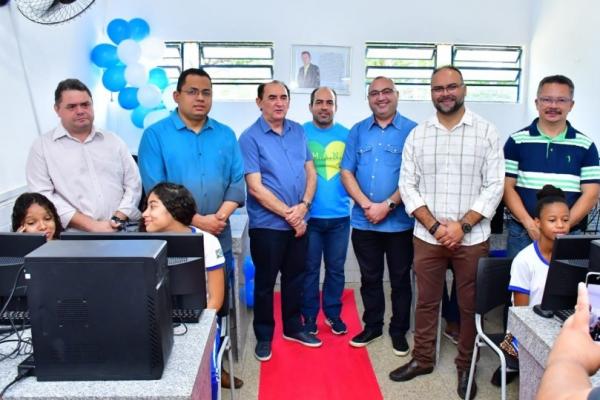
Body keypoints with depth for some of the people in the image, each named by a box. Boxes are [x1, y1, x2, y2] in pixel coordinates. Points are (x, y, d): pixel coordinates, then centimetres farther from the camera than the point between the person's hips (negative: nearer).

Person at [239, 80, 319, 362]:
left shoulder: (298, 131, 6)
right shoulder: (250, 138, -11)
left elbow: (311, 171, 7)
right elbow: (255, 188, -16)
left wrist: (303, 206, -9)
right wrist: (288, 214, -15)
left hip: (299, 221, 5)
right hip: (267, 224, -5)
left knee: (295, 277, 17)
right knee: (265, 282, 8)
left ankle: (293, 327, 36)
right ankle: (264, 336, 26)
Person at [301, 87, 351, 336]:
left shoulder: (346, 136, 5)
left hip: (339, 216, 2)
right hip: (309, 216, -2)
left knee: (336, 268, 12)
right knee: (309, 269, 8)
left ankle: (333, 313, 30)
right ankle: (309, 316, 25)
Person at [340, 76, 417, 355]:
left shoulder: (411, 131, -4)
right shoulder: (358, 131, 7)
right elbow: (346, 172, 3)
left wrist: (387, 205, -15)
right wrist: (367, 205, -10)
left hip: (399, 222, -3)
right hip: (363, 222, 3)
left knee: (400, 280, 11)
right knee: (369, 278, 16)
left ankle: (399, 331, 28)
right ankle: (372, 326, 33)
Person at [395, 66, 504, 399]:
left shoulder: (486, 131, -2)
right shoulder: (417, 135, 3)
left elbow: (494, 186, -6)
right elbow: (408, 185, -1)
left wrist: (463, 225, -14)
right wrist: (435, 226, -11)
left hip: (472, 238, -1)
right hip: (427, 237, 2)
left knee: (470, 306, 11)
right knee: (427, 302, 14)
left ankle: (465, 367, 30)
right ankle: (422, 359, 32)